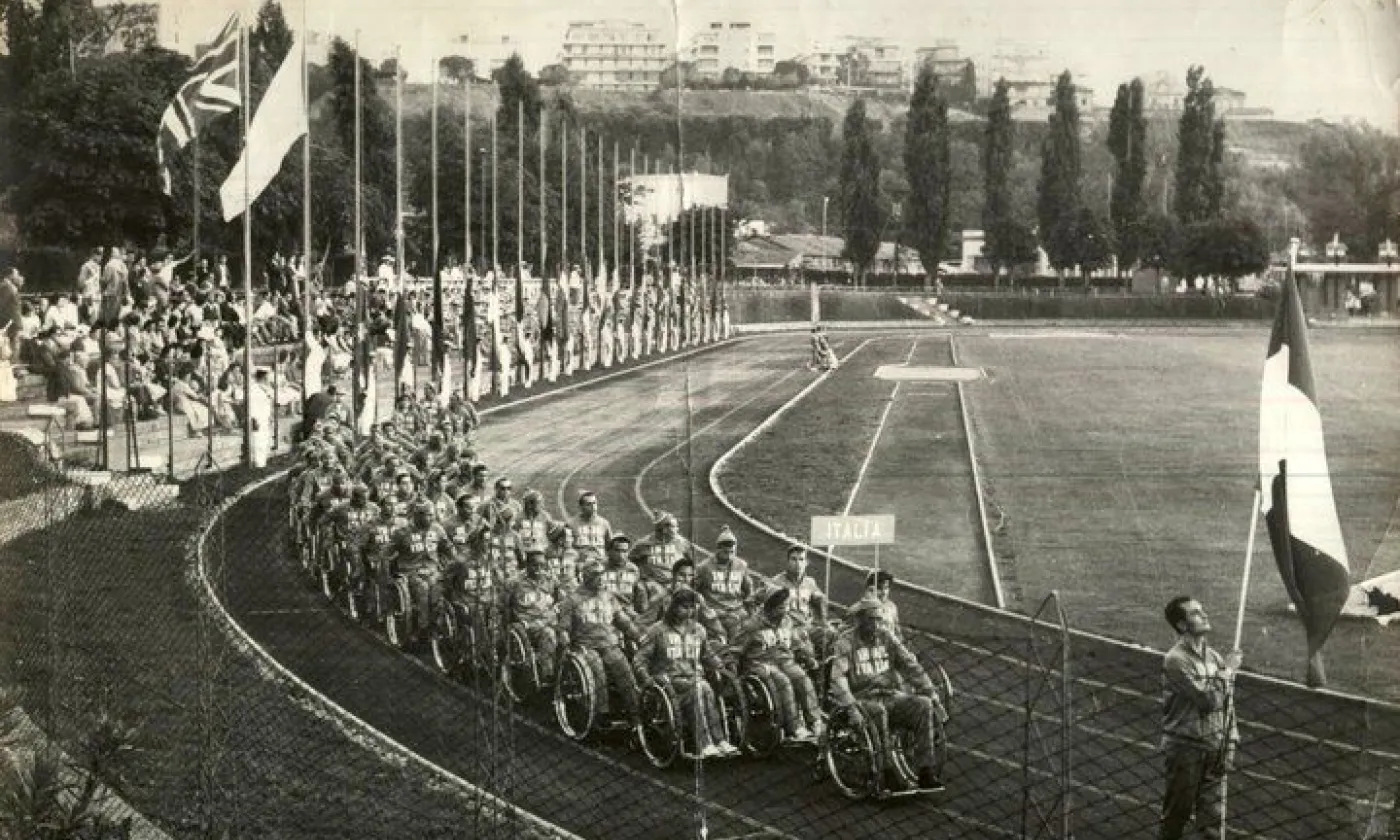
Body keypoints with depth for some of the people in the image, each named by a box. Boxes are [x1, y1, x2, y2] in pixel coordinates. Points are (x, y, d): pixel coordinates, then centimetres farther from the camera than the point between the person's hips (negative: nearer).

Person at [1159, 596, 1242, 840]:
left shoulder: (1213, 656, 6)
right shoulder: (1176, 660, -16)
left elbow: (1225, 704, 12)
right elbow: (1209, 699, -23)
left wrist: (1229, 745, 7)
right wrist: (1228, 670, -11)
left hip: (1214, 748, 6)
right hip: (1185, 749, -6)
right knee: (1177, 814, 4)